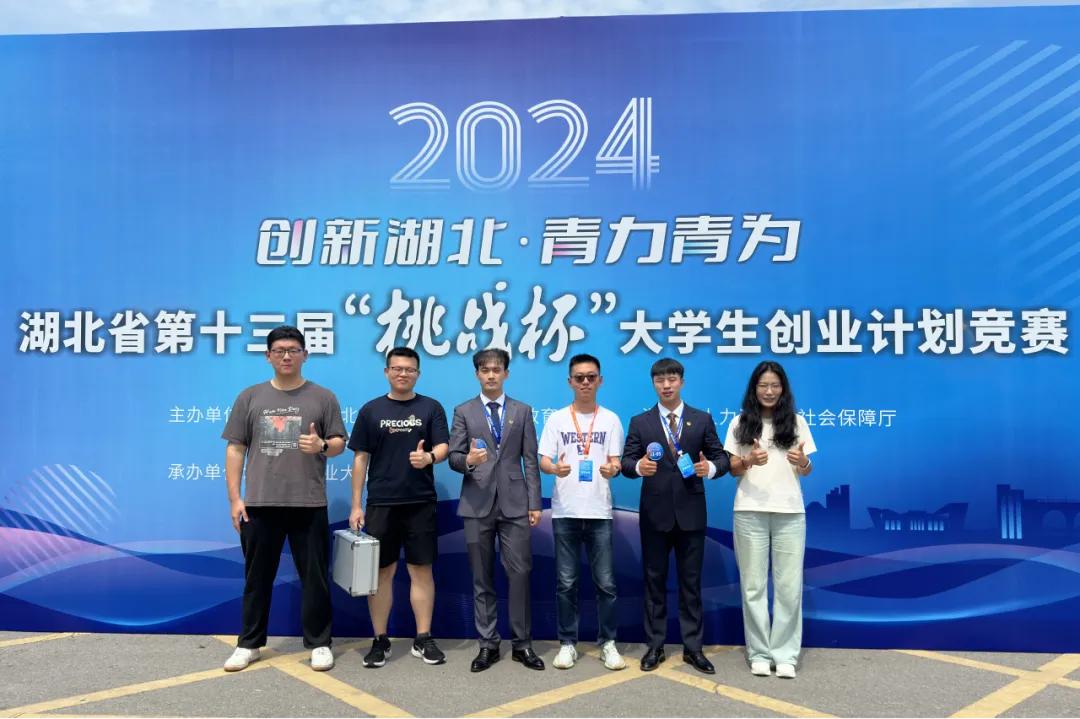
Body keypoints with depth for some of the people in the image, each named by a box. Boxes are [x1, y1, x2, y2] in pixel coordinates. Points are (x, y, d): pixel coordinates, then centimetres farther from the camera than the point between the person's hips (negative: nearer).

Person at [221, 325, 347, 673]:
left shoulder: (323, 397, 4)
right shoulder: (250, 397, 7)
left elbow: (339, 443, 5)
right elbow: (235, 449, 6)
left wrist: (322, 445, -19)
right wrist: (234, 498, 0)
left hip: (309, 504, -1)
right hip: (259, 504, 1)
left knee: (314, 576, 6)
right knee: (257, 577, 12)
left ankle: (319, 643, 17)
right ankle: (249, 643, 26)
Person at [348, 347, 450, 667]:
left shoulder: (431, 408, 4)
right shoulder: (371, 410, 5)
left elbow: (443, 446, -3)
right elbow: (361, 458, 5)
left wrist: (428, 457, -27)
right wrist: (356, 505, 2)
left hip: (421, 503, 0)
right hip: (380, 504, 1)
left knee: (421, 570, 5)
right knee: (381, 571, 6)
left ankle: (423, 640, 15)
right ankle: (380, 640, 17)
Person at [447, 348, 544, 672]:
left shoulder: (522, 411, 9)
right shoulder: (464, 411, 7)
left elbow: (531, 461, 6)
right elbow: (453, 457, 3)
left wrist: (535, 504, 0)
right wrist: (467, 460, -20)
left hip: (514, 504, 0)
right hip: (478, 505, 0)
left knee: (520, 573, -2)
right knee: (482, 578, 6)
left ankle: (522, 644, 11)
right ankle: (488, 644, 17)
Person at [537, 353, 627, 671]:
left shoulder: (610, 419, 6)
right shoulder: (556, 419, 4)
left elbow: (615, 460, 2)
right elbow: (543, 460, 0)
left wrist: (612, 468, -22)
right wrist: (556, 468, -23)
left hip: (599, 512, 0)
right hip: (565, 512, 0)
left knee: (605, 582, 2)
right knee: (566, 582, 6)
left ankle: (607, 643, 16)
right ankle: (567, 643, 17)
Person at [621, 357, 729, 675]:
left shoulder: (702, 420, 5)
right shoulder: (640, 422, 4)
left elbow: (721, 457, 4)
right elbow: (626, 462, -2)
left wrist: (711, 467, -18)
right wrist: (638, 466, -24)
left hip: (691, 513, 0)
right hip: (654, 513, 0)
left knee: (691, 581, 7)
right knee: (654, 580, 8)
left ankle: (692, 647, 17)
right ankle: (655, 646, 19)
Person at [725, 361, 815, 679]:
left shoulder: (796, 422, 6)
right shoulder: (740, 423, 5)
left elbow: (806, 471, 7)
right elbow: (733, 469, 5)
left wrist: (802, 462, -16)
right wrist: (749, 460, -16)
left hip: (789, 512, 0)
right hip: (750, 512, 0)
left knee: (789, 585, 1)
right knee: (754, 584, 4)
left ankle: (785, 654, 10)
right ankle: (759, 652, 13)